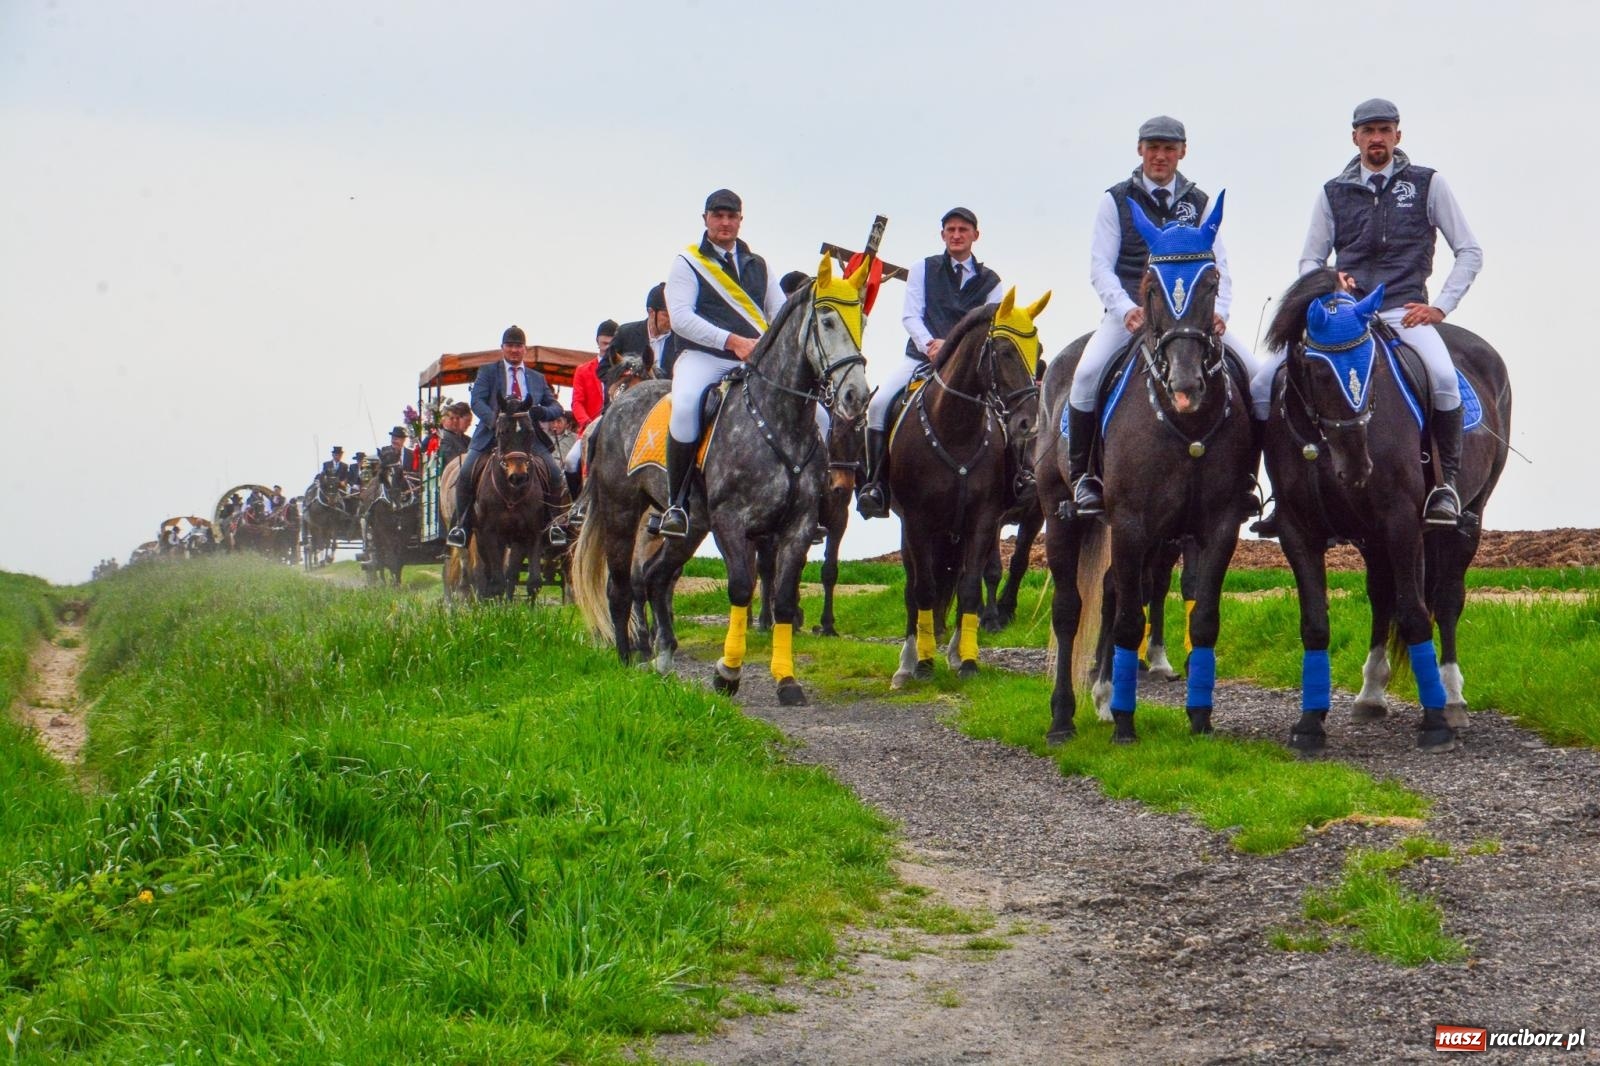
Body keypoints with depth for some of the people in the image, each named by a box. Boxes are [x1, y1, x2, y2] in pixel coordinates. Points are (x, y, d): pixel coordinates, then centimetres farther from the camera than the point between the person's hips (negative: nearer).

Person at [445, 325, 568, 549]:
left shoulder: (537, 378, 19)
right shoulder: (488, 372, 11)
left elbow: (555, 406, 15)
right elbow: (477, 401, -3)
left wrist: (543, 412, -11)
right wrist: (494, 419, -23)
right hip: (492, 435, -1)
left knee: (554, 472, -20)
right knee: (466, 473, -20)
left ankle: (554, 524, -5)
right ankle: (462, 524, -3)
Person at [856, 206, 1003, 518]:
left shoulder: (989, 281, 13)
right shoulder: (923, 269, 12)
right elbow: (910, 316, 1)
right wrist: (930, 345, -18)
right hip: (920, 355, 0)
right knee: (880, 404, -24)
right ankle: (875, 484, -19)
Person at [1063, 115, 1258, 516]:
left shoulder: (1199, 203, 14)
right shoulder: (1117, 200, 6)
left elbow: (1219, 265, 8)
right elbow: (1100, 267, -2)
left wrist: (1218, 311, -12)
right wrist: (1127, 310, -19)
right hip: (1129, 310, -3)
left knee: (1253, 373, -13)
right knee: (1087, 374, -29)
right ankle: (1082, 475, -14)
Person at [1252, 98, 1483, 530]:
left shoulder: (1427, 184, 7)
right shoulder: (1333, 192, 12)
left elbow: (1469, 252, 8)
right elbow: (1310, 259, 17)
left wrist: (1440, 306, -3)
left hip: (1404, 312, -3)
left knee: (1443, 376, -35)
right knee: (1263, 385, -13)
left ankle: (1447, 482, -17)